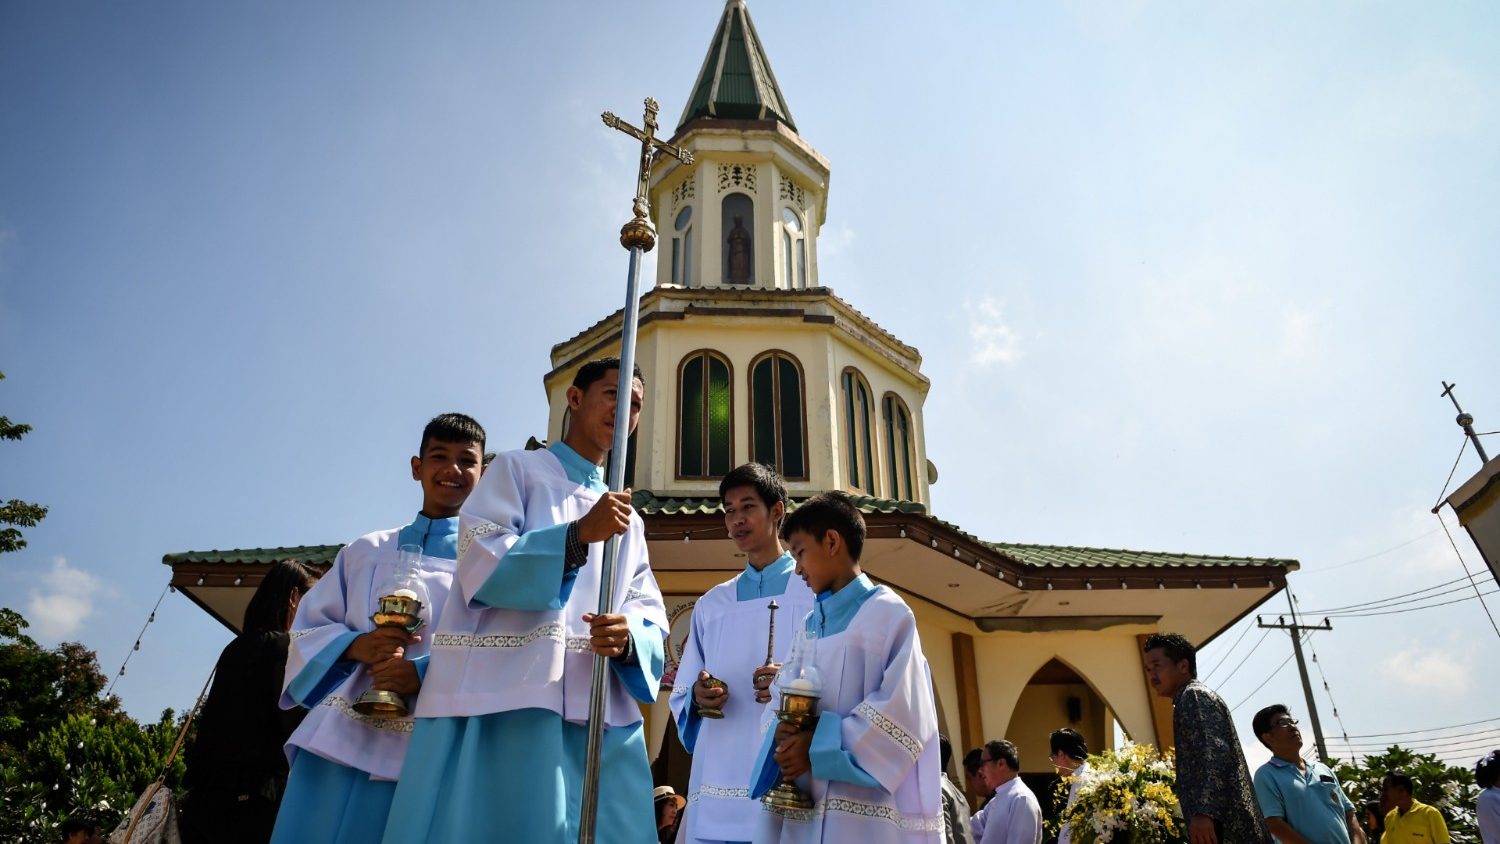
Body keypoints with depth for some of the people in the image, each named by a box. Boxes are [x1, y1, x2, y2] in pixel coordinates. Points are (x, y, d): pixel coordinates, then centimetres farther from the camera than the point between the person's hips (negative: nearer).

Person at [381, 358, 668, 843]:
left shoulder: (629, 521, 23)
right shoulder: (517, 469, 9)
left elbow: (651, 615, 12)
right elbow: (480, 563, -7)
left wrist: (628, 636, -12)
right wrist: (579, 535, -18)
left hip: (599, 711, 5)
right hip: (500, 694, -4)